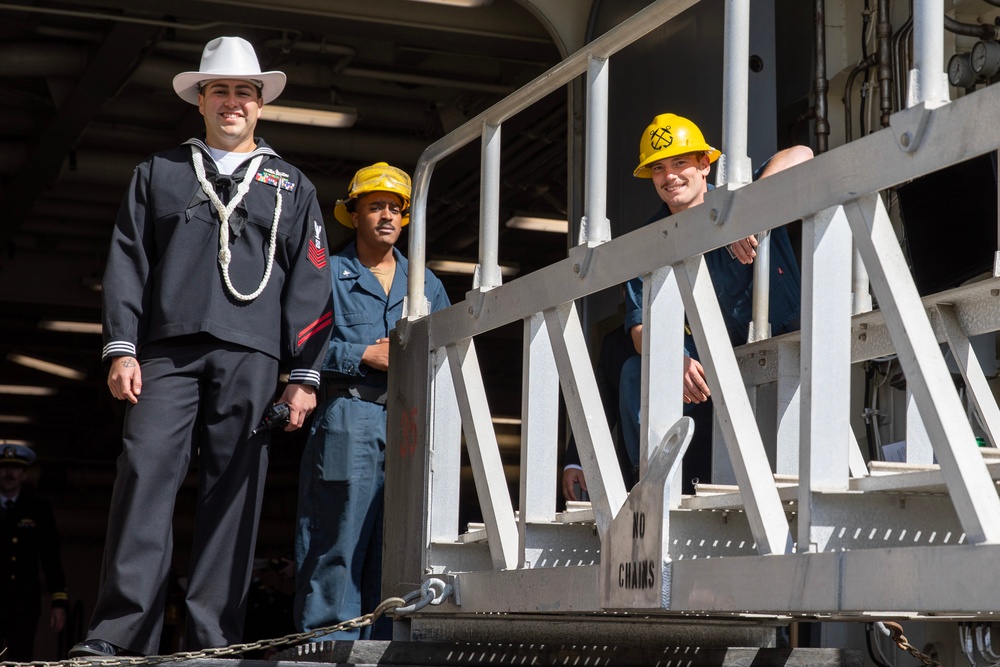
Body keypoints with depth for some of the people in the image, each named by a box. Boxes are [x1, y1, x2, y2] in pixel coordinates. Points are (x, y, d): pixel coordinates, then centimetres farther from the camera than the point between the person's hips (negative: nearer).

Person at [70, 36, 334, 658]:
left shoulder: (292, 186, 20)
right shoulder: (160, 173, 21)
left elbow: (309, 286, 13)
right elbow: (128, 263, 14)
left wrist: (304, 375, 3)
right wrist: (121, 349, 1)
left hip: (250, 356, 0)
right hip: (167, 350, 0)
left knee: (233, 491, -6)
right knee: (146, 473, -13)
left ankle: (213, 640, -6)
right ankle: (120, 635, -16)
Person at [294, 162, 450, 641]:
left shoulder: (425, 284, 23)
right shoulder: (328, 274, 10)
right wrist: (364, 355, -8)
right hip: (348, 420, -4)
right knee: (339, 537, -9)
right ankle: (327, 646, -7)